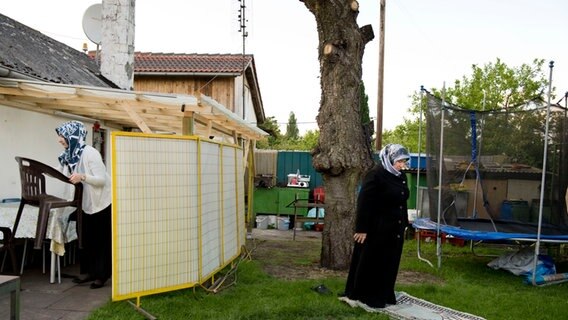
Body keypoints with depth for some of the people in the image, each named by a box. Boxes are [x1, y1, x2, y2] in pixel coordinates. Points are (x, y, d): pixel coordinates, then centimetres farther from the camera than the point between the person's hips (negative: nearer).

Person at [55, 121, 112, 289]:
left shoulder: (90, 153, -22)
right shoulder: (68, 155, 1)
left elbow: (102, 179, -24)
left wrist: (82, 177, -38)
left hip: (102, 202, -7)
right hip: (87, 202, 7)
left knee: (102, 240, 2)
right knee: (86, 239, 11)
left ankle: (101, 275, 11)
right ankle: (89, 271, 23)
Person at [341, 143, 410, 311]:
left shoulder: (401, 177, 8)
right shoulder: (375, 175, -16)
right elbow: (364, 203, -19)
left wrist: (404, 225, 16)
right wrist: (362, 229, -21)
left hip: (394, 229, 8)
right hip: (376, 229, -8)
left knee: (389, 264, 14)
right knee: (370, 264, 3)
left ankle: (384, 296, 27)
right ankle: (362, 297, 16)